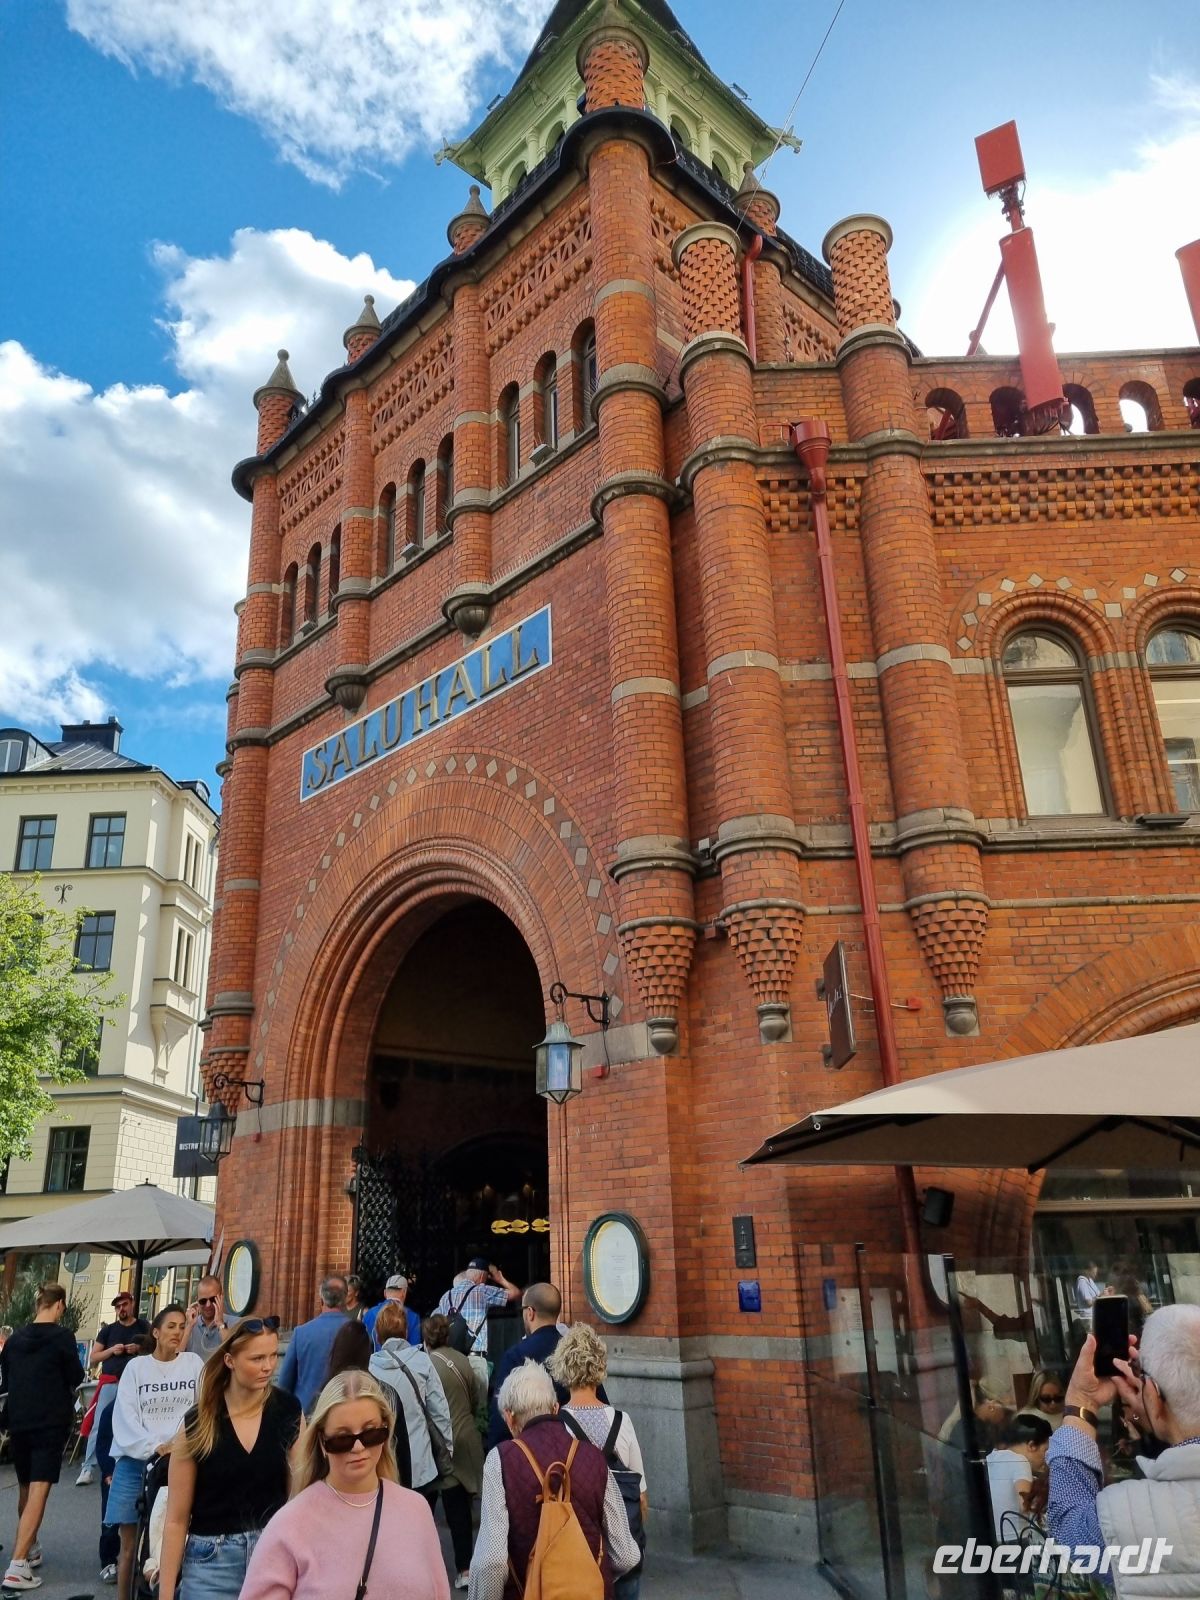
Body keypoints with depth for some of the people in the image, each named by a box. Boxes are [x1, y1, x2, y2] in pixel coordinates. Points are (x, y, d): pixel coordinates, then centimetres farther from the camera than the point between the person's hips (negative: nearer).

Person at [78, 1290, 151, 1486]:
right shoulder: (108, 1330, 11)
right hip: (110, 1383, 1)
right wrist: (111, 1350, -7)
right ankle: (88, 1467, 1)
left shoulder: (144, 1326, 8)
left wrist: (140, 1349, -10)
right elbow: (92, 1359, 10)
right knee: (99, 1425, -4)